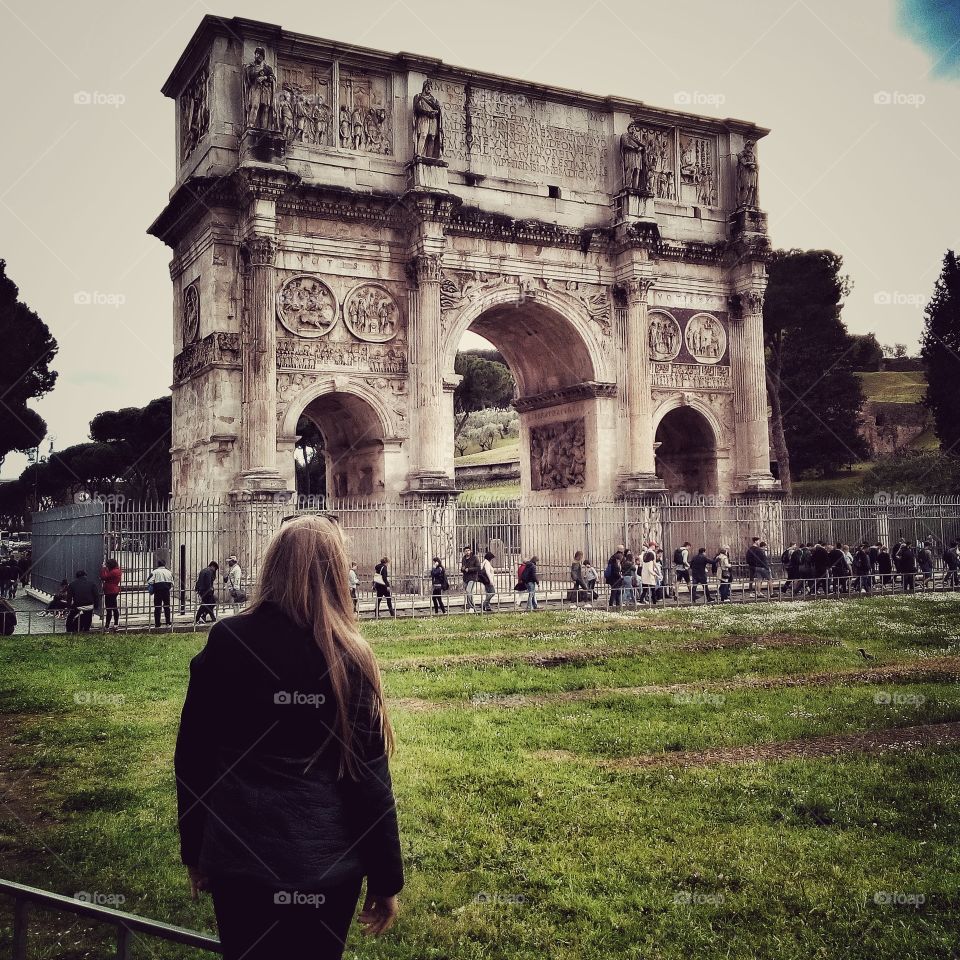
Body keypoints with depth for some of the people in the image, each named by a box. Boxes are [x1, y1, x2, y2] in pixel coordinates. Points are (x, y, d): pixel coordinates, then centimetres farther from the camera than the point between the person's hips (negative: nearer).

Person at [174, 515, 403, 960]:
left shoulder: (225, 642, -6)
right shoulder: (347, 657, -12)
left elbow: (192, 756, 2)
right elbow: (368, 778, -10)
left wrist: (195, 850, 14)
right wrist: (386, 878, 0)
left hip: (237, 857, 2)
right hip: (326, 862, -1)